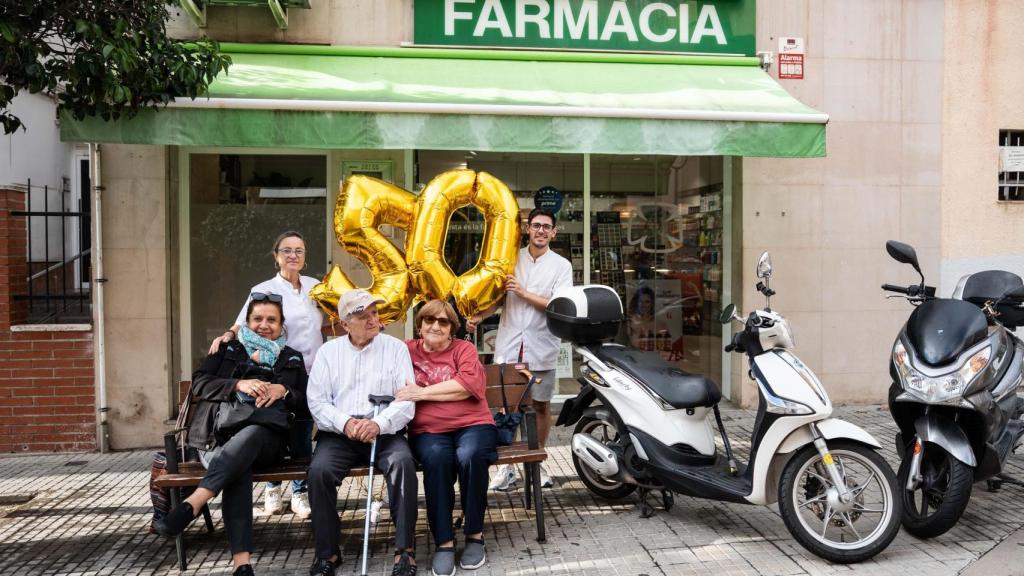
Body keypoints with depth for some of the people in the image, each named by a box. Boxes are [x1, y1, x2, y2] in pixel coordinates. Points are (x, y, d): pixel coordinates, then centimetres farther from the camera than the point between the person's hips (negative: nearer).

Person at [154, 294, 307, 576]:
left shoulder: (292, 358, 24)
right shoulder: (228, 349, 24)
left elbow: (306, 402, 17)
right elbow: (199, 384, 9)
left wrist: (283, 391, -4)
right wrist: (239, 385, -7)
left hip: (264, 437, 0)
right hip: (220, 435, 0)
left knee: (247, 437, -39)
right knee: (238, 467, -36)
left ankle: (189, 506, -53)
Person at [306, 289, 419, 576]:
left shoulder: (396, 347, 6)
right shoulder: (328, 351, 11)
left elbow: (407, 400, -4)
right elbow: (317, 401, 2)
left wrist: (379, 424, -22)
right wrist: (345, 423, -18)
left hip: (384, 432, -1)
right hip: (339, 433, 1)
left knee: (403, 463, -30)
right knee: (319, 470, -27)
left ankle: (405, 550, -19)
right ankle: (327, 552, -9)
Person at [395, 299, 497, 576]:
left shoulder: (464, 348, 8)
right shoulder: (407, 350, 16)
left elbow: (469, 384, -10)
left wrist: (423, 393, -12)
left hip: (472, 425, -1)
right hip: (428, 431, 1)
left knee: (469, 456, -32)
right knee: (436, 458, -32)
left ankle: (475, 535, -14)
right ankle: (444, 542, -23)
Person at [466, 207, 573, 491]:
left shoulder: (561, 265, 1)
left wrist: (524, 293, -15)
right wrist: (478, 316, -3)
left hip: (541, 347, -1)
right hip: (509, 344, 1)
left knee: (541, 405, 9)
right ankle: (507, 465, 11)